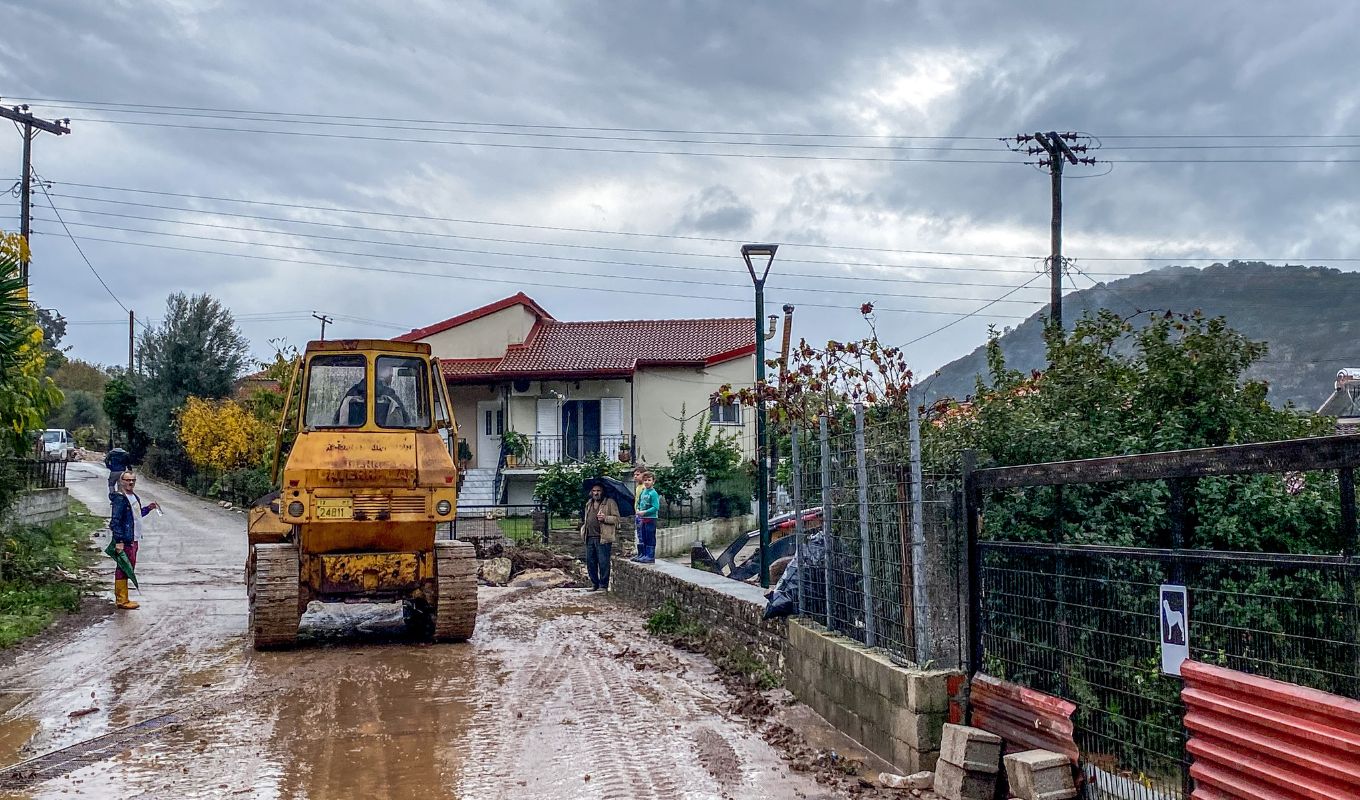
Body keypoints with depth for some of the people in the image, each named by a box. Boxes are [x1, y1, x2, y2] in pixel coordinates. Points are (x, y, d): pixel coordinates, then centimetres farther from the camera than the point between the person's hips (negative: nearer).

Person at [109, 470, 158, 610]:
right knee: (123, 569, -5)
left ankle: (121, 598, 23)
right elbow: (116, 521, -20)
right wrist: (119, 541, -24)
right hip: (125, 540, -10)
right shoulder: (120, 498, -14)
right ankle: (121, 600, -1)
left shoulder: (134, 497, 15)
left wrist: (149, 508, 14)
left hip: (133, 539, 10)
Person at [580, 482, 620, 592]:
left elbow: (617, 519, -5)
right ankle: (594, 584, 19)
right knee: (590, 562, 8)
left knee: (603, 562, -4)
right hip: (590, 538, 6)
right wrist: (583, 530, 18)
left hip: (603, 538, -6)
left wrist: (605, 518, -18)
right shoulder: (588, 504, 21)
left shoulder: (610, 503, 0)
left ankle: (603, 585, 3)